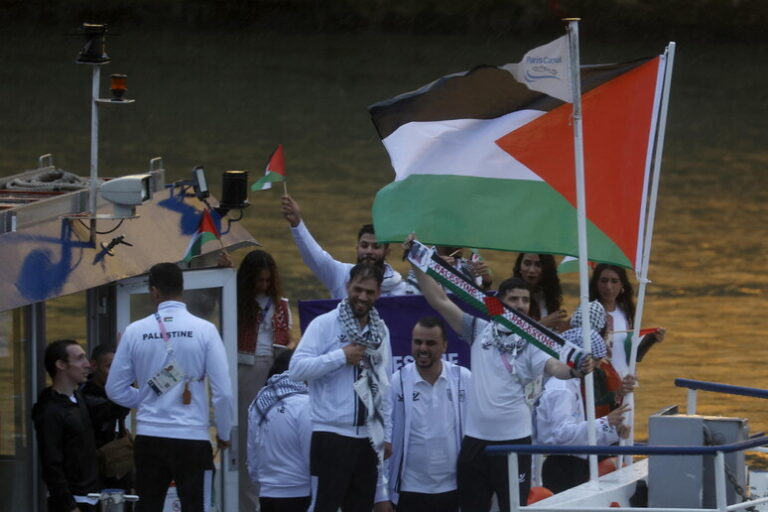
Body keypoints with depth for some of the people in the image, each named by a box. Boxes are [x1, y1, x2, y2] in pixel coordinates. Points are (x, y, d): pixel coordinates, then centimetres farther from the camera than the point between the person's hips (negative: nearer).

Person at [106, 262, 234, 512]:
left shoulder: (135, 332, 0)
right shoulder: (204, 330, -6)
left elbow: (115, 389, 6)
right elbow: (223, 391, -7)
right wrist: (224, 433, 8)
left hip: (149, 437, 2)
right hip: (192, 438, -2)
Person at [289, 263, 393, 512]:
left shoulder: (380, 331, 12)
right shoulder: (324, 325, -6)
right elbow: (297, 368, -16)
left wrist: (387, 434, 15)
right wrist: (341, 356, -17)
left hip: (367, 438, 6)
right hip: (331, 435, -6)